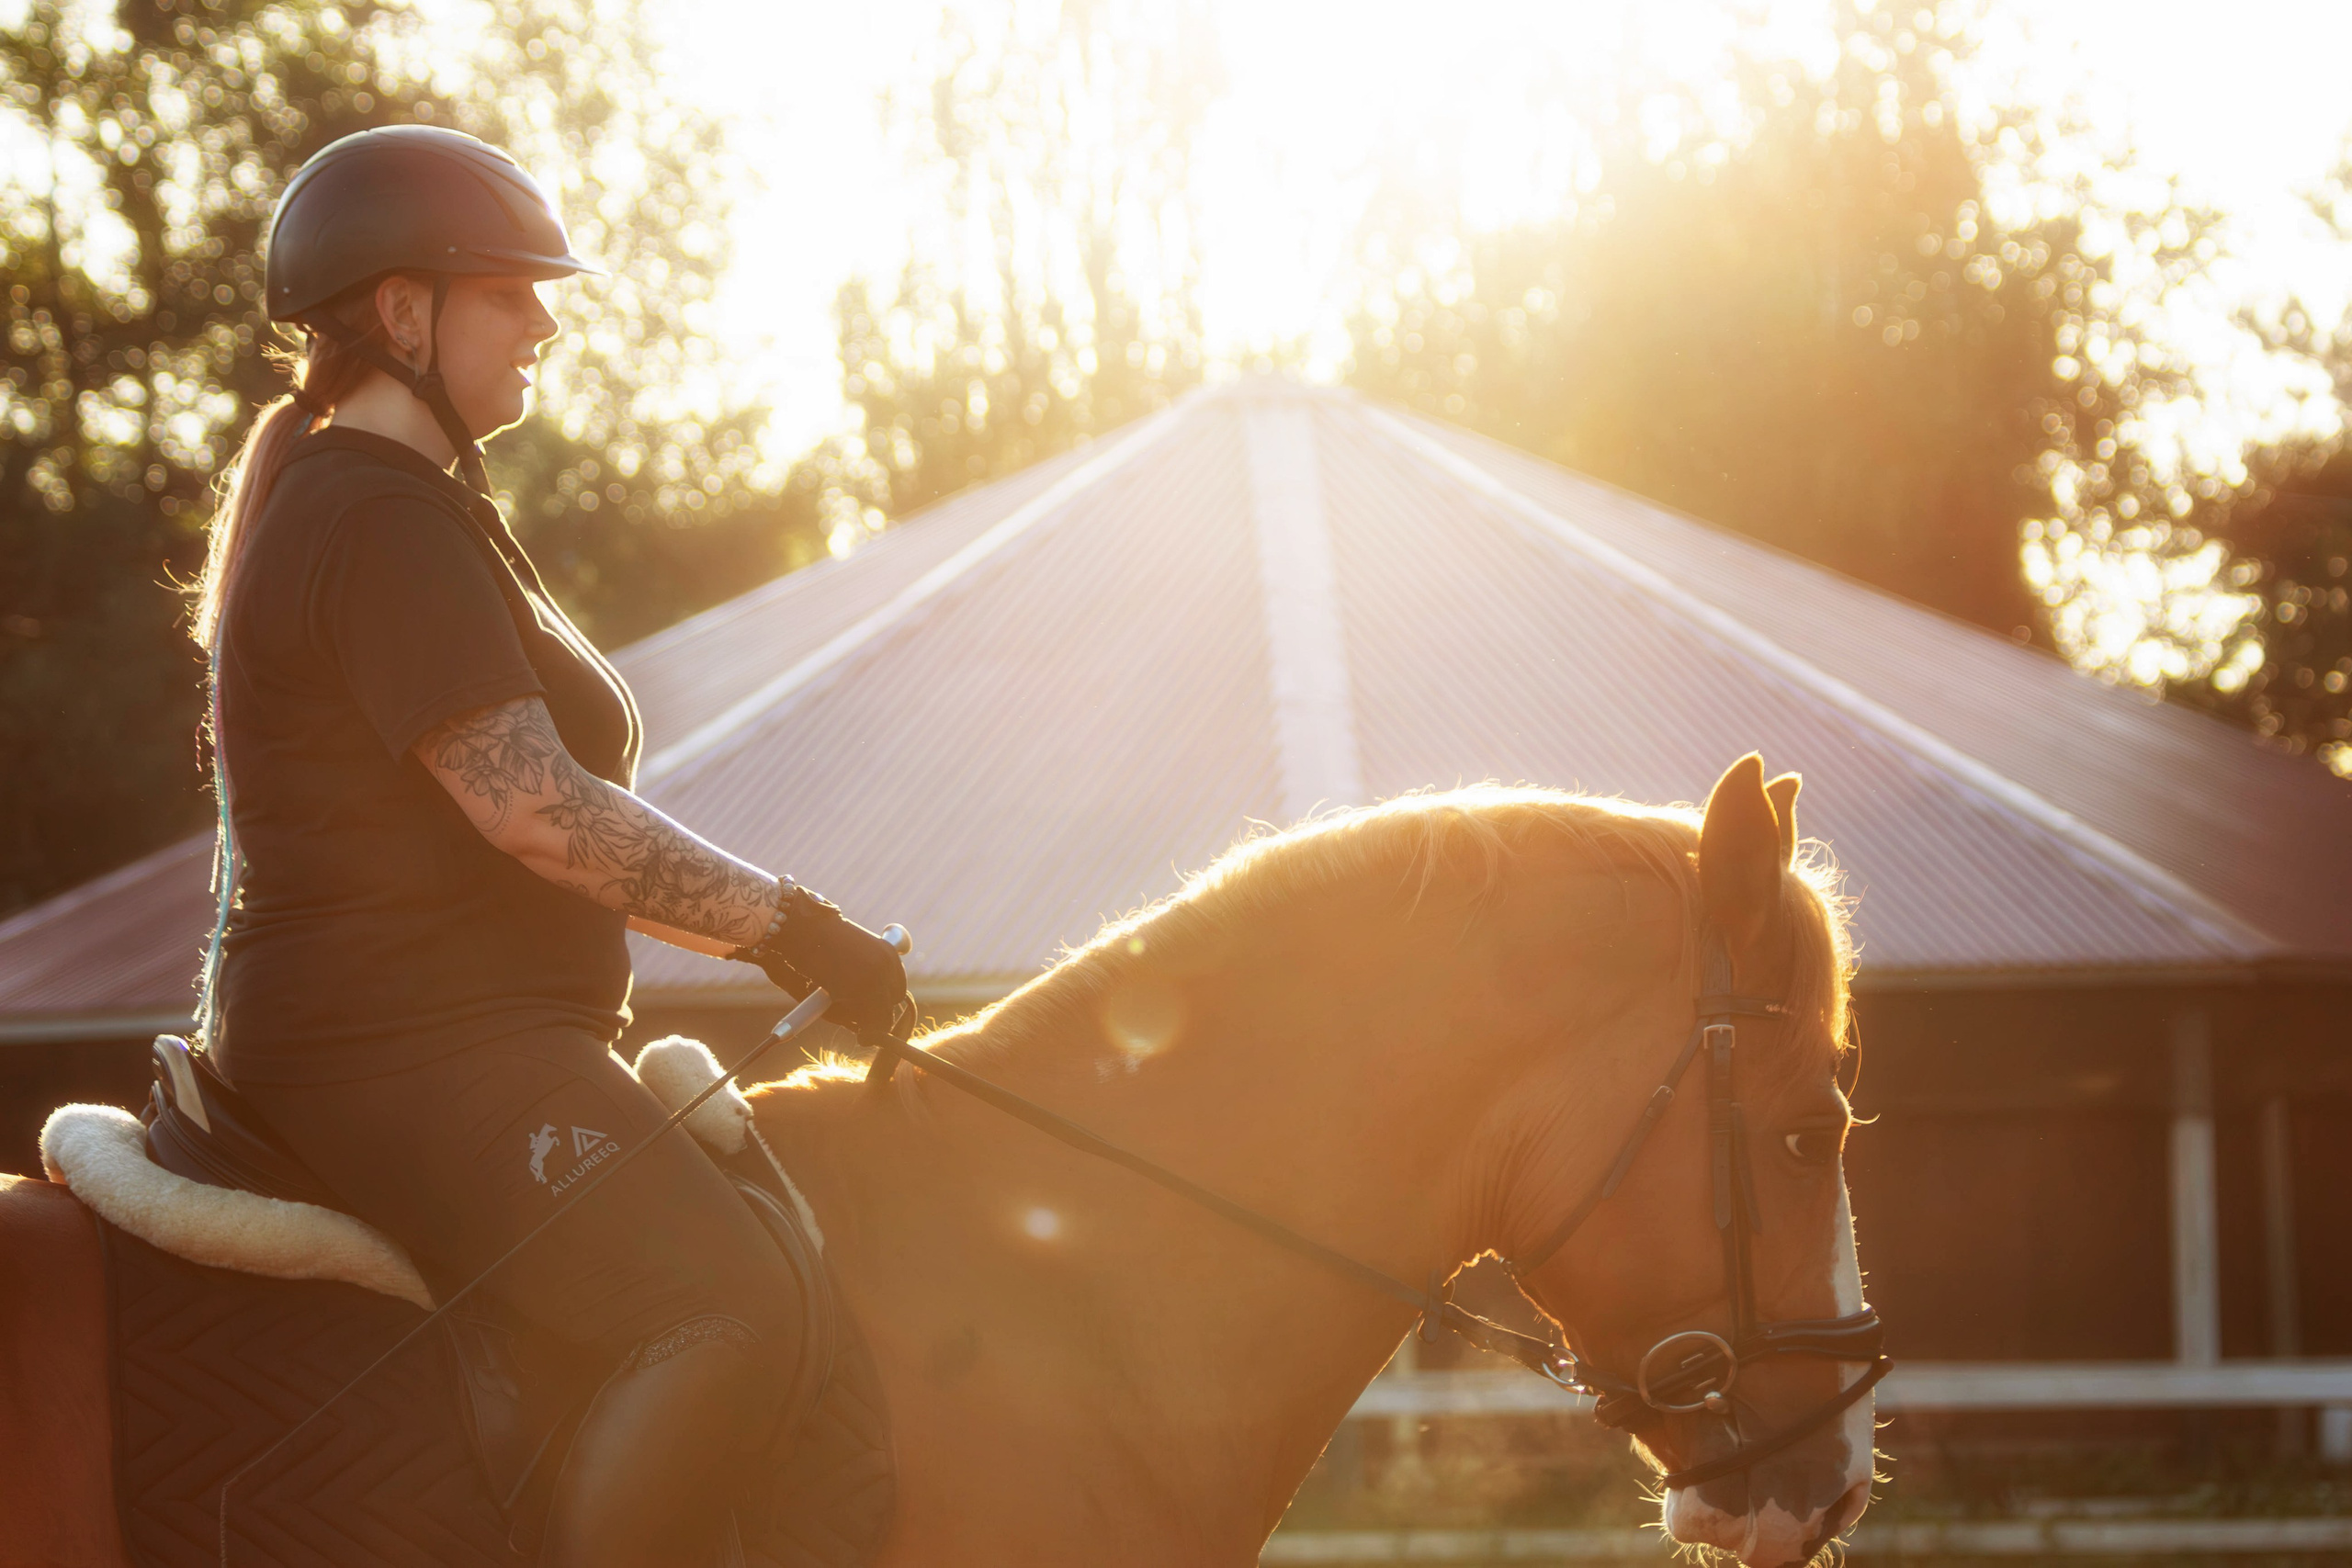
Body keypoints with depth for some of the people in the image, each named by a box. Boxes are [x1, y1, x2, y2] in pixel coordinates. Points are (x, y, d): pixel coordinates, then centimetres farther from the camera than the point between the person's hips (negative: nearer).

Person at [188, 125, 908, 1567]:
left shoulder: (376, 502, 20)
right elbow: (535, 808, -22)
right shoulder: (382, 520, -14)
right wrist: (789, 926, -16)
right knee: (727, 1307, -29)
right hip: (405, 1054, -12)